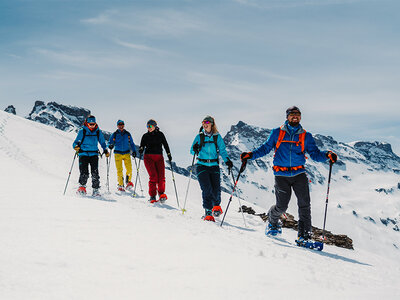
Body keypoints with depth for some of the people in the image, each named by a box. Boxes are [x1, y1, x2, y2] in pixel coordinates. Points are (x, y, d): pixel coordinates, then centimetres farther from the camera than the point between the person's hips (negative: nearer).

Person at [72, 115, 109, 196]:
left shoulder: (98, 132, 9)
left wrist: (105, 151, 10)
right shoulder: (82, 132, 1)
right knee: (84, 173, -13)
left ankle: (96, 190, -3)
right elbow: (75, 142, 0)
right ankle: (82, 187, 5)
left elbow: (102, 142, 22)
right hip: (83, 154, -1)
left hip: (94, 154, 1)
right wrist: (76, 146, -22)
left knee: (95, 173, -9)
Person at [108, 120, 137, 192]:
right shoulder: (114, 134, 4)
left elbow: (131, 144, 15)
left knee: (129, 168, -11)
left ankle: (128, 182, 9)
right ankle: (120, 185, 2)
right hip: (118, 153, -1)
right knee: (119, 170, -8)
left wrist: (134, 151, 4)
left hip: (126, 153, 1)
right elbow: (110, 142, 4)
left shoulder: (127, 134, 9)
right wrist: (111, 145, -19)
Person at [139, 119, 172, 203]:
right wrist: (141, 150, -11)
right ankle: (152, 196, -7)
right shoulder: (145, 136, 11)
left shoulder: (160, 134, 9)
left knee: (161, 177, -11)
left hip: (159, 157, 1)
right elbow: (142, 145, 11)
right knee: (153, 176, -14)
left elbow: (165, 145, 14)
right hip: (148, 157, 0)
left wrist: (169, 155, 7)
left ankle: (161, 194, 7)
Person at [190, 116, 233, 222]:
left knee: (216, 189, -6)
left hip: (214, 166, 0)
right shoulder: (199, 137, 6)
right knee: (206, 189, -14)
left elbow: (222, 150, 1)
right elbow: (192, 151, 4)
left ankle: (216, 205, 28)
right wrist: (195, 149, -20)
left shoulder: (217, 137, 5)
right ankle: (208, 213, -4)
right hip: (202, 166, 0)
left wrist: (227, 160, -16)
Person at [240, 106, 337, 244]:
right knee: (281, 206, -2)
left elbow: (315, 153, 5)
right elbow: (265, 148, 11)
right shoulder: (277, 133, 7)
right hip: (281, 174, -1)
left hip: (299, 173, 2)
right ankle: (272, 222, 31)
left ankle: (304, 235, -2)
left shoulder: (306, 136, 9)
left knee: (304, 204, -10)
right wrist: (251, 154, -4)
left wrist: (327, 155, -14)